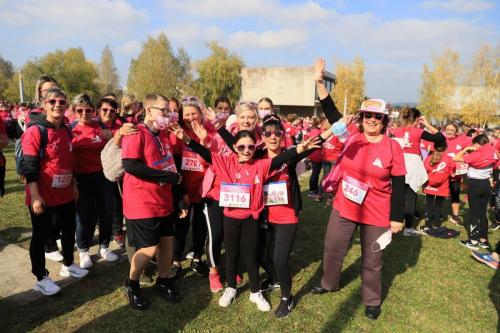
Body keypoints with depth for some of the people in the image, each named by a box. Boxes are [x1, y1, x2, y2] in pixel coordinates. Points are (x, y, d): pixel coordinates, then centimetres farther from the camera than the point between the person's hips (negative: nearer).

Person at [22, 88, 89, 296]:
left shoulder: (66, 131, 8)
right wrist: (35, 196, -21)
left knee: (69, 230, 19)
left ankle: (68, 265, 40)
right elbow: (29, 167, -18)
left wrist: (74, 184, 17)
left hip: (66, 193, 8)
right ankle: (41, 278, 22)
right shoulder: (35, 131, -15)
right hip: (43, 196, -7)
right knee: (40, 236, 7)